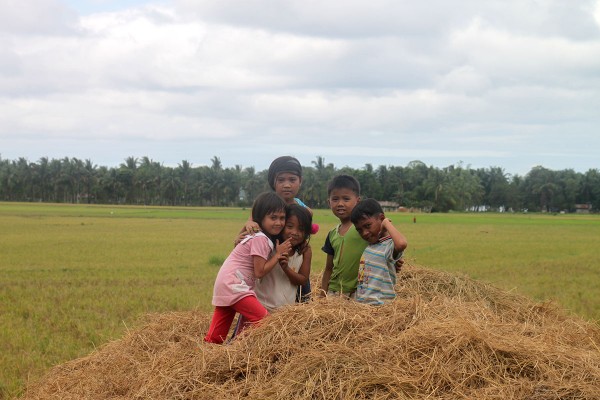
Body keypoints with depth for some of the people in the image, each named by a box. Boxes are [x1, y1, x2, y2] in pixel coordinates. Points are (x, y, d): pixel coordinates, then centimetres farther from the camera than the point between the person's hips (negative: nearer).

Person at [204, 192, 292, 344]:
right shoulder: (260, 239, -14)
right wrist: (278, 254, -9)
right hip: (233, 286, -10)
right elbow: (260, 272, -16)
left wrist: (277, 258, 4)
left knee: (215, 338, 8)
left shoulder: (259, 236, 16)